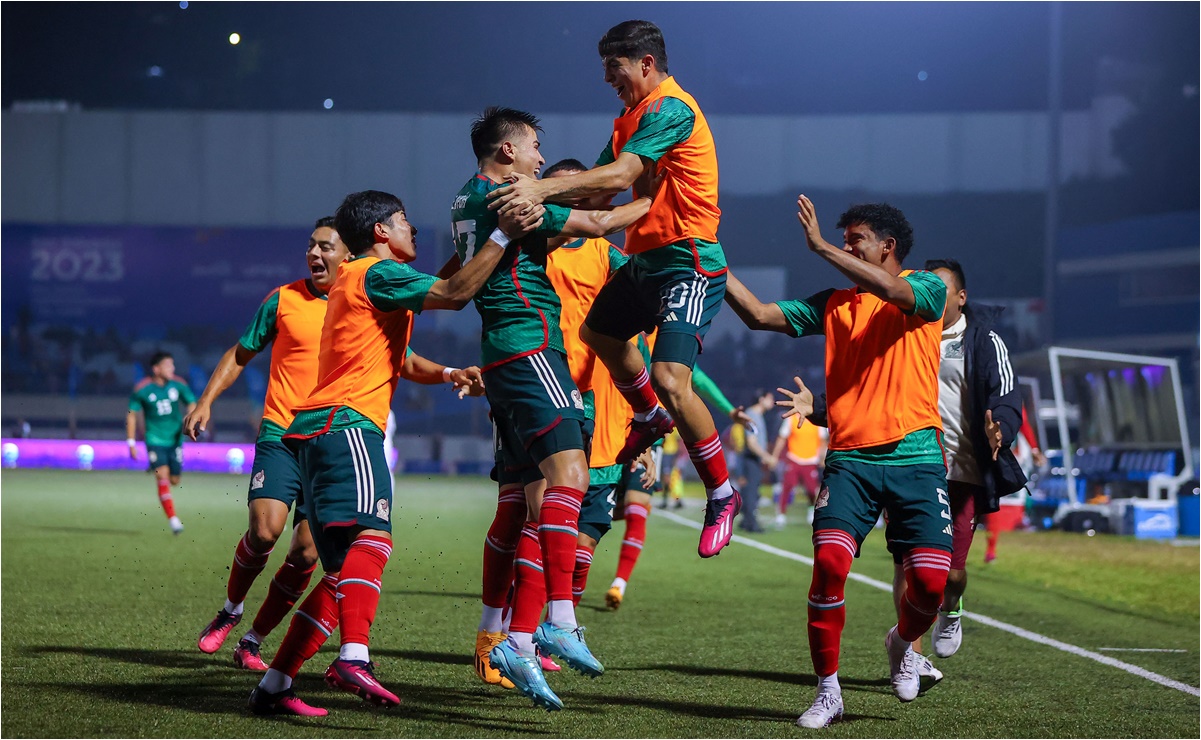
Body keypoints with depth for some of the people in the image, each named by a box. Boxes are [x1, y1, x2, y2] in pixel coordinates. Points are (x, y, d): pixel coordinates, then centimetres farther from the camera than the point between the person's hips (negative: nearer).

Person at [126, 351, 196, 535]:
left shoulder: (178, 385, -1)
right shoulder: (142, 390, -9)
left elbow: (192, 404, 9)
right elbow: (132, 414, 0)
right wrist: (131, 442, -3)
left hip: (175, 439, 3)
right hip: (155, 440, -3)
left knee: (174, 480, 8)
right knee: (163, 477, -16)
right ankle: (172, 519, -16)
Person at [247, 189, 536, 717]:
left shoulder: (353, 279, 29)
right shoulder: (379, 272, -2)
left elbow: (391, 355, 41)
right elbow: (454, 294, -14)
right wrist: (503, 235, -11)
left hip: (319, 429, 10)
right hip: (345, 422, -10)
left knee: (347, 570, 10)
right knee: (371, 536, -28)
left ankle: (274, 686, 9)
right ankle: (354, 657, -48)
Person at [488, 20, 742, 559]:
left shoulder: (671, 109, -17)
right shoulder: (632, 117, 14)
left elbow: (620, 176, -26)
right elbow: (599, 182, 9)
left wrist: (543, 189, -30)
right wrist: (537, 197, -5)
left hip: (689, 262, -11)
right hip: (645, 260, 11)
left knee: (671, 379, -20)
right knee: (598, 332, 28)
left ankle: (722, 495, -5)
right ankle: (650, 419, 50)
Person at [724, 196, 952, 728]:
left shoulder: (928, 289, 4)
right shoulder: (834, 303, 16)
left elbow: (891, 291, -19)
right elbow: (760, 315, 11)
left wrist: (822, 247, -19)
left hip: (915, 457, -2)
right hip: (850, 459, 2)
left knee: (930, 579, -11)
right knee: (830, 561, -18)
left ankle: (902, 642, 25)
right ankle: (828, 691, -4)